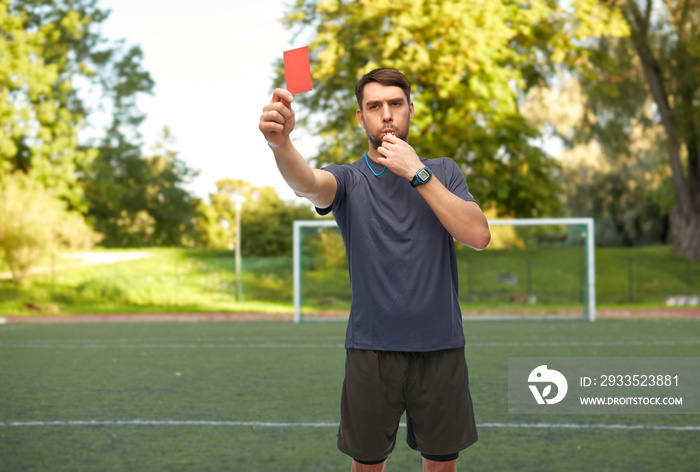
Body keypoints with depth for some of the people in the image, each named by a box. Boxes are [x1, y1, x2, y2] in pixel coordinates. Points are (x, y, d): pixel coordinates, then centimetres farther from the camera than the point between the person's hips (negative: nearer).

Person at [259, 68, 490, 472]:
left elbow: (479, 236, -9)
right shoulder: (349, 180, 2)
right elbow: (308, 184, -23)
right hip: (371, 350, -1)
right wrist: (281, 142, -46)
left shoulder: (443, 172, 7)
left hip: (440, 348, 1)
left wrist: (418, 173, -13)